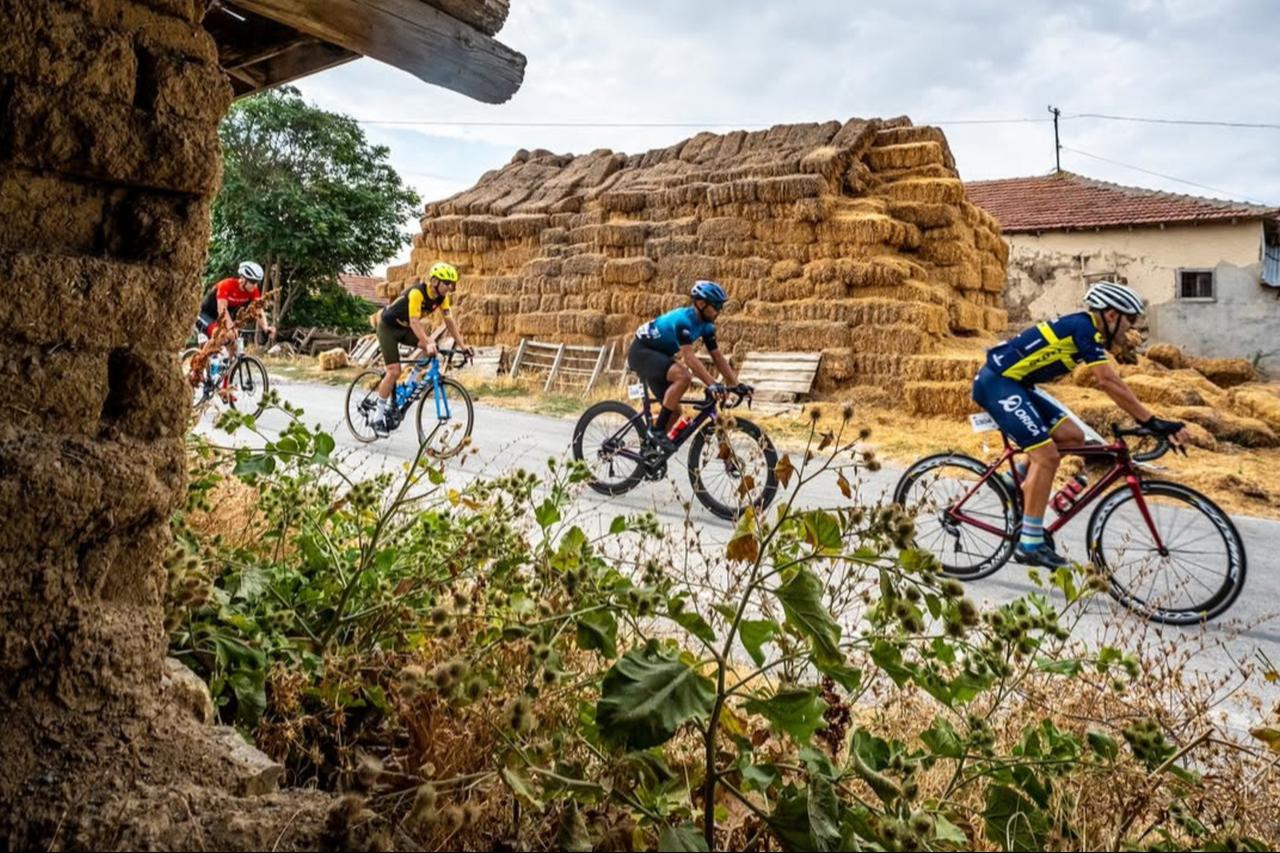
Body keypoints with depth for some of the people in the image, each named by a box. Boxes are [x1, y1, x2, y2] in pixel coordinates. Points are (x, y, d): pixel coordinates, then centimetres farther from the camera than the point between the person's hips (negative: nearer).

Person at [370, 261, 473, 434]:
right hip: (388, 327, -7)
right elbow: (414, 322, -39)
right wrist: (428, 343, -51)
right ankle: (379, 415, -3)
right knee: (394, 371, -16)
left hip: (405, 329, 7)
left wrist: (462, 344, -17)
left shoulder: (442, 296, -9)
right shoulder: (417, 292, -31)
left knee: (431, 347, -17)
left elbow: (450, 321, -8)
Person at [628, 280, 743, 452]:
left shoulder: (706, 325, -1)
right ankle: (657, 430, -24)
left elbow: (718, 357, -1)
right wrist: (712, 384, -43)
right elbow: (689, 357, -36)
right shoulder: (683, 320, -28)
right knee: (683, 376, -32)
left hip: (658, 356, 9)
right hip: (641, 352, -9)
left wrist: (736, 385, -9)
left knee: (674, 409, 4)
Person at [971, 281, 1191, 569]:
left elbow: (1112, 382, 13)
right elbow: (1109, 382, -21)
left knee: (1073, 437, 8)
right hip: (997, 382, -10)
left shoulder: (1087, 331, 14)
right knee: (1047, 455, -13)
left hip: (1013, 383, 10)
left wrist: (1147, 419, 5)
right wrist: (1153, 422, -19)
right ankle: (1030, 544, -8)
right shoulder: (1085, 327, -14)